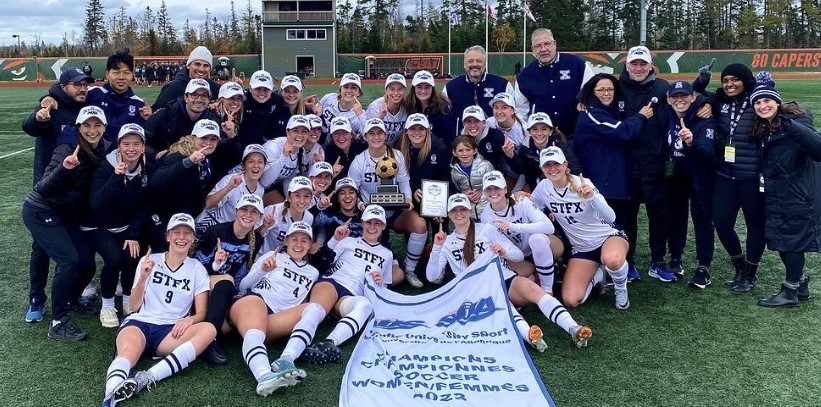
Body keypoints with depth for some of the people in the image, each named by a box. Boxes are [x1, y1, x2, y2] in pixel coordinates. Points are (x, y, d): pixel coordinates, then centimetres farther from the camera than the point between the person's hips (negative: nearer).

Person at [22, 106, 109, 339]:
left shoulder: (102, 150, -3)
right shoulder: (68, 149, -23)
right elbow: (44, 189, -29)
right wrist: (64, 168, -46)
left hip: (66, 214, 7)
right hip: (40, 212, -7)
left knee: (87, 264, 3)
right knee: (69, 260, -19)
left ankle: (70, 301, 33)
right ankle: (58, 324, -9)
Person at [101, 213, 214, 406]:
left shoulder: (197, 269, 11)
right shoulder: (149, 261, 10)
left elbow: (201, 313, 6)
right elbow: (135, 307, 7)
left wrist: (189, 320, -18)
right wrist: (143, 278, -11)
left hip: (171, 332, 1)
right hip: (140, 322, -1)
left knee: (208, 329, -31)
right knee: (128, 352, -37)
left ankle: (147, 377, -43)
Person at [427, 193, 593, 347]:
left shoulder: (486, 229, 11)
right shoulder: (447, 243, 16)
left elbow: (519, 255, 9)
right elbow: (433, 277, 9)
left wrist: (503, 252, -13)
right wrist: (437, 248, -3)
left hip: (506, 279, 1)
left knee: (532, 288, -32)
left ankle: (573, 329, -48)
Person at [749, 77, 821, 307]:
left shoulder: (795, 122, -16)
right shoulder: (763, 128, 8)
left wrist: (792, 127, -40)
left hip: (797, 195, -8)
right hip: (775, 195, 8)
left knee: (792, 241, 2)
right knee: (779, 239, 13)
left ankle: (790, 292, 15)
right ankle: (800, 283, 31)